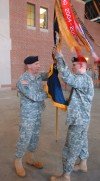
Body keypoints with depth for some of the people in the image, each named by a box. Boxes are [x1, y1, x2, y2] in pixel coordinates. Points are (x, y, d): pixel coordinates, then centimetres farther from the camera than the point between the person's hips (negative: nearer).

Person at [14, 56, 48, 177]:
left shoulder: (38, 76, 1)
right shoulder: (22, 81, -22)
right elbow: (35, 96, -26)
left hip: (38, 114, 7)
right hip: (28, 115, -7)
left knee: (35, 137, 19)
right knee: (24, 139, 7)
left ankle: (29, 159, 40)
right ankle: (18, 162, 32)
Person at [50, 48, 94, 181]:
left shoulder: (83, 79, -22)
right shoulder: (85, 79, 11)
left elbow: (67, 77, -39)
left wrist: (59, 57, -31)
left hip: (78, 120, -10)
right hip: (83, 119, 10)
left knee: (71, 148, 2)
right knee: (82, 142, 25)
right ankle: (83, 165, 45)